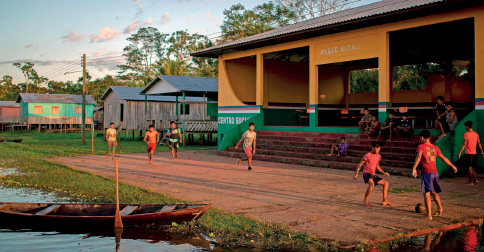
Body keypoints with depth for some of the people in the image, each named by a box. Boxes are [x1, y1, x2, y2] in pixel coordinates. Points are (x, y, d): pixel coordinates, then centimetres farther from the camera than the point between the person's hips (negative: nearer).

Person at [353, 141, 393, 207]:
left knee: (386, 183, 13)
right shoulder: (368, 155, -11)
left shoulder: (378, 156, 11)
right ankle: (365, 202, -28)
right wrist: (356, 174, -13)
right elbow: (360, 164, -7)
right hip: (366, 173, -8)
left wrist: (383, 173, 17)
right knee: (372, 184, -37)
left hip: (373, 175, 8)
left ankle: (384, 201, 16)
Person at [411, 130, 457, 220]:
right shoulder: (435, 148, 15)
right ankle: (439, 207, 7)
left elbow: (418, 157, -19)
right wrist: (453, 166, 35)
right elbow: (444, 158, 21)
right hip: (435, 173, 6)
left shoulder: (421, 146, -2)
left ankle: (429, 215, -11)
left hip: (426, 173, -6)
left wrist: (414, 168, -28)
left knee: (426, 194, -6)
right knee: (434, 192, 24)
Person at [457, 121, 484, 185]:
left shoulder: (466, 134, -12)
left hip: (469, 153, -7)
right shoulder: (476, 134, 9)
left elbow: (464, 144, -16)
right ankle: (475, 179, 12)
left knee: (469, 167, -2)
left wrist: (459, 153, -15)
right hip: (474, 153, 7)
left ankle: (471, 182, -1)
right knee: (472, 167, 18)